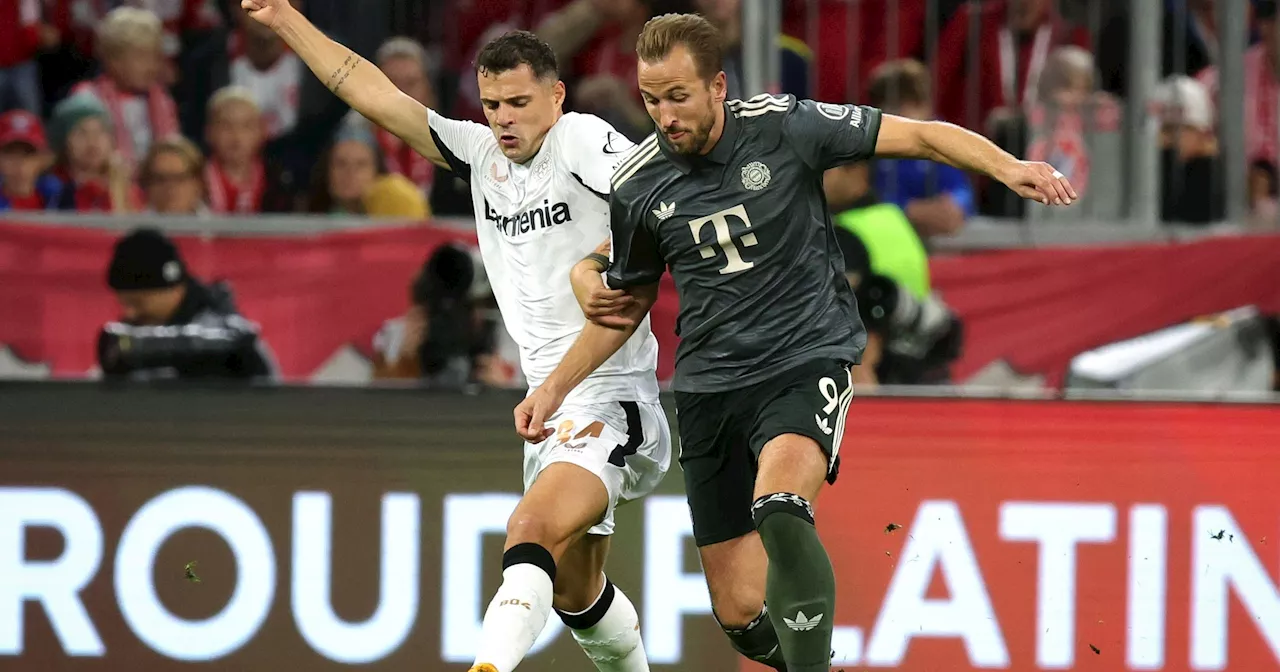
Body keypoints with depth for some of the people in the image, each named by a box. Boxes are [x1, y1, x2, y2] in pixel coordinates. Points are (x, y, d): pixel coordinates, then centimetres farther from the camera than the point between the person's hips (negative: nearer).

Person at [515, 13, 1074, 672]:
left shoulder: (783, 126, -9)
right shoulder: (638, 185, 1)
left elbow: (916, 136, -7)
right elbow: (626, 302, 17)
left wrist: (1006, 166, -22)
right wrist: (556, 385, 10)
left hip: (808, 359, -4)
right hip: (710, 387, 4)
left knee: (778, 508, -35)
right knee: (741, 611, -1)